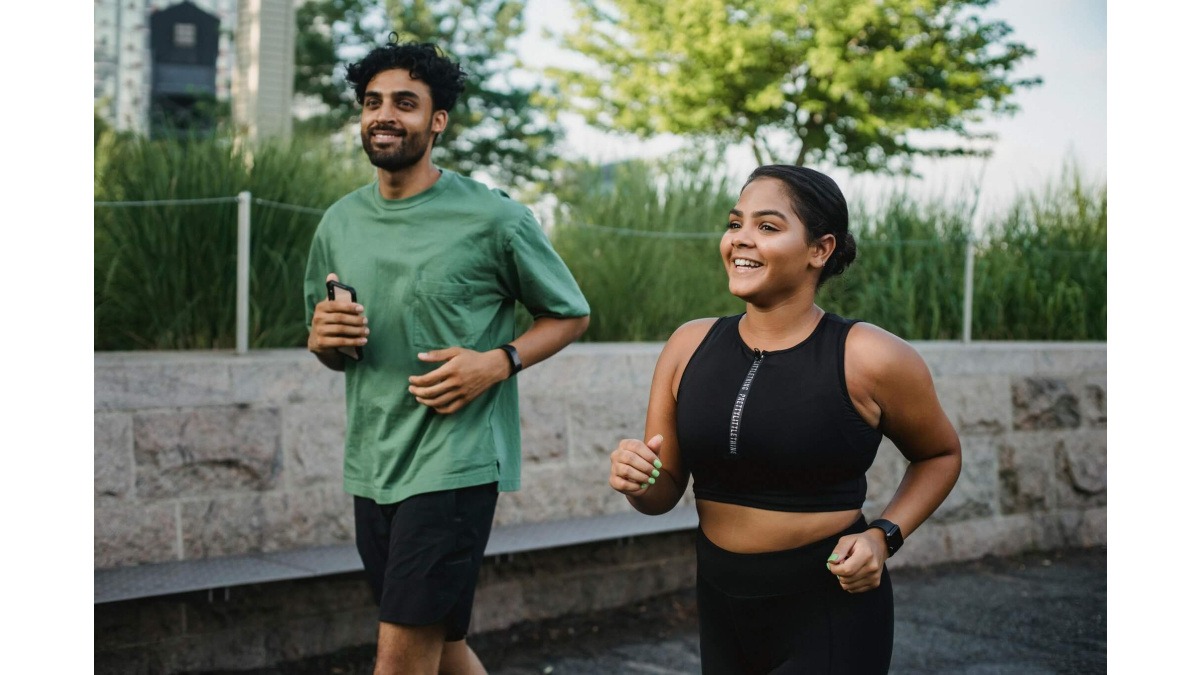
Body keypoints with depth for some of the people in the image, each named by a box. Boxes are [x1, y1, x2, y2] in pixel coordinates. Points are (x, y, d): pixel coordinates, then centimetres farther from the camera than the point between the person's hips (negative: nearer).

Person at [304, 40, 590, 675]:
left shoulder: (492, 218, -7)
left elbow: (569, 314, 3)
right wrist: (322, 340, -5)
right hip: (372, 463, 6)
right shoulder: (339, 223, 8)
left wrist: (499, 361, -14)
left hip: (455, 461, -6)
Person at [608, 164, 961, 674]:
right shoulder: (689, 347, -3)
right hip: (720, 608, 4)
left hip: (830, 614, -4)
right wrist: (636, 481, -18)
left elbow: (940, 455, 4)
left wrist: (883, 536, -11)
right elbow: (663, 494, 4)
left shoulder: (867, 359, -14)